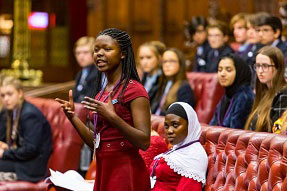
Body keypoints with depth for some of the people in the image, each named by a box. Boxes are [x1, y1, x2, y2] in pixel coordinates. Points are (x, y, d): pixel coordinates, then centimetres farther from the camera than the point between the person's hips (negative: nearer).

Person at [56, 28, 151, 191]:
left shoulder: (134, 89, -10)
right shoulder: (102, 93, 14)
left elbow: (144, 142, -17)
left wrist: (112, 117, -27)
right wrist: (73, 117, 5)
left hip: (126, 173, -8)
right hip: (104, 172, 8)